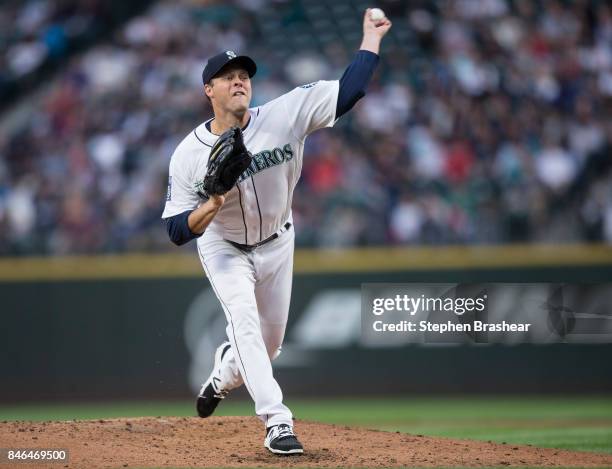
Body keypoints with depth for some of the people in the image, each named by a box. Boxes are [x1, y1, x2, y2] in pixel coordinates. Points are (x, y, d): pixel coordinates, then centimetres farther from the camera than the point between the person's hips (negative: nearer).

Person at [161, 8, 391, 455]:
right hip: (224, 248, -3)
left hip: (277, 244, 3)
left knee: (270, 339, 14)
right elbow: (178, 230, -20)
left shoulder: (282, 116, -22)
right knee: (244, 320, -26)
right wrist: (212, 205, -39)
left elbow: (348, 92, -25)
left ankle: (224, 375, 48)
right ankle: (278, 422, -27)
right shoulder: (189, 154, -22)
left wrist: (371, 37, -27)